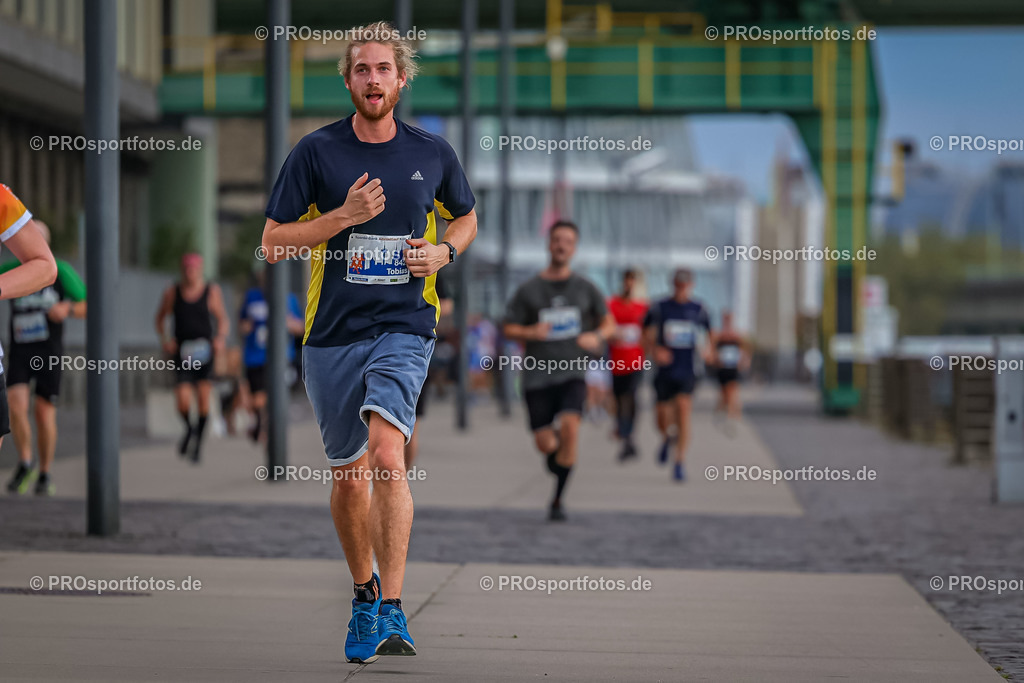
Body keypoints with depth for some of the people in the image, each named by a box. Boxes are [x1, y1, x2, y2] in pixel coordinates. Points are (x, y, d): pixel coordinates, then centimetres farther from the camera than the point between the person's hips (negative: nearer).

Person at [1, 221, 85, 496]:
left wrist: (68, 308, -22)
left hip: (49, 352, -2)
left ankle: (45, 474, 15)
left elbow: (88, 306, -1)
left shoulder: (60, 271, -6)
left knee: (44, 413, -2)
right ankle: (25, 464, 3)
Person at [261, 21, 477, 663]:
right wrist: (344, 216, -14)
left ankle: (392, 609, -21)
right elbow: (274, 241, 0)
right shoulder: (316, 152, 0)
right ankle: (364, 593, 33)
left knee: (387, 455, -21)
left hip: (404, 327, -1)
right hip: (331, 334, 1)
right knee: (348, 476, 10)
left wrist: (443, 251, 0)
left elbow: (466, 217, 22)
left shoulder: (433, 152, 5)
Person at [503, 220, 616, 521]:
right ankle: (558, 452, 36)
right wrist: (530, 333, -15)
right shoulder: (529, 289, 5)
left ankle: (558, 499, -13)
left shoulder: (585, 288, 7)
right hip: (538, 375, 0)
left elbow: (609, 323, 15)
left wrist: (597, 336, -8)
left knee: (570, 426, -25)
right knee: (545, 443, -5)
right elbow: (509, 329, 6)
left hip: (572, 373, 0)